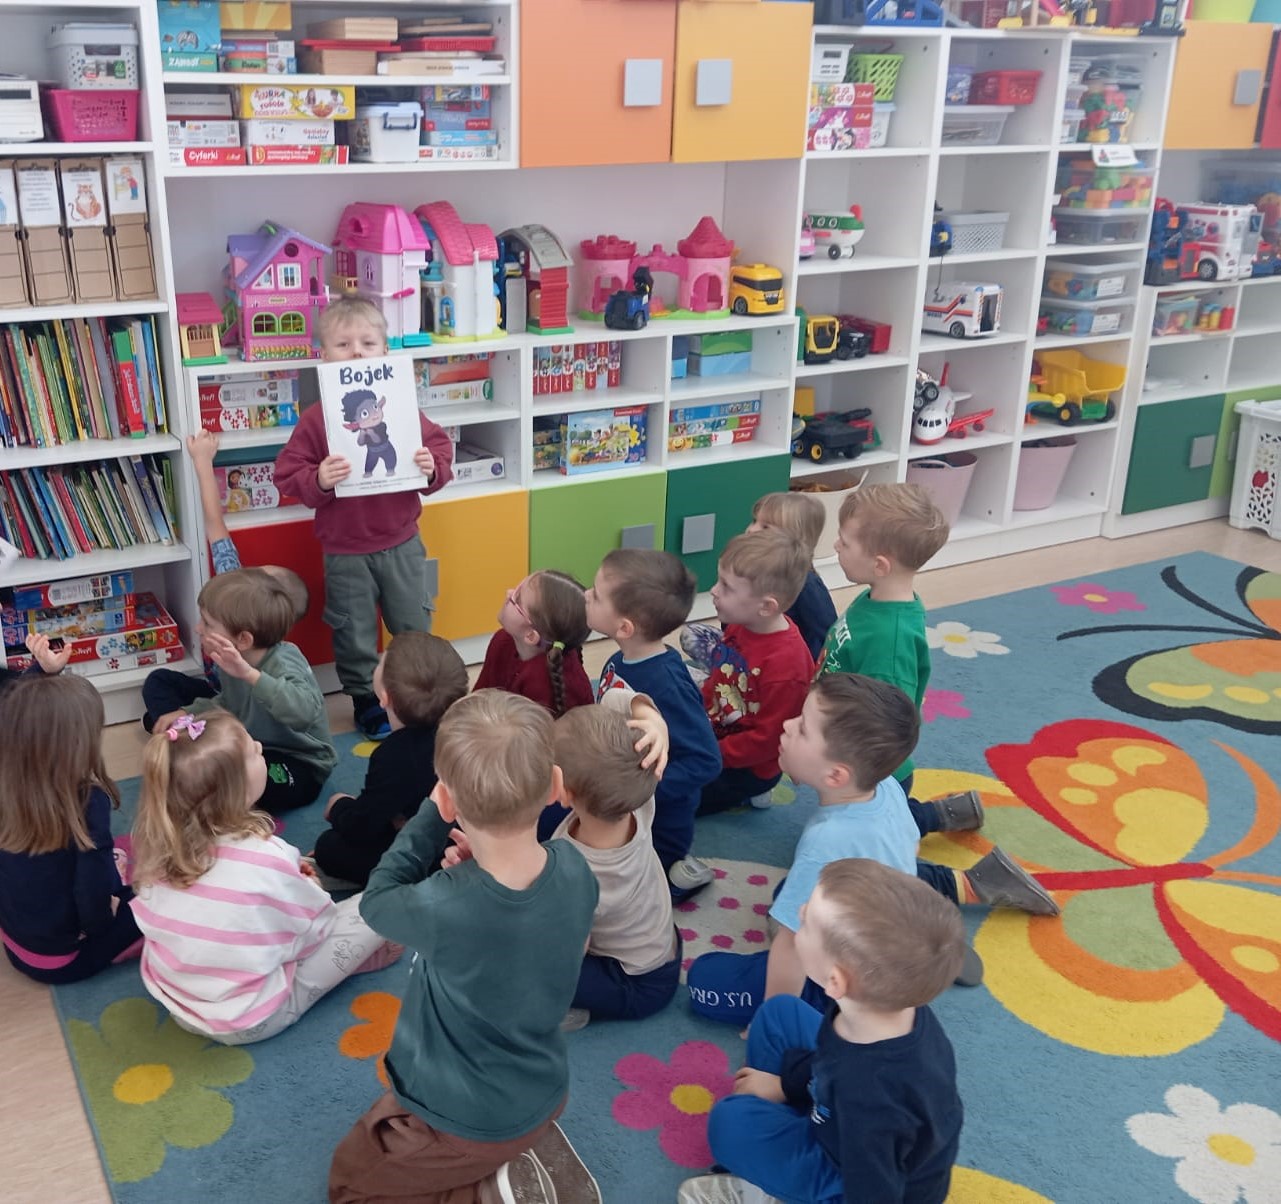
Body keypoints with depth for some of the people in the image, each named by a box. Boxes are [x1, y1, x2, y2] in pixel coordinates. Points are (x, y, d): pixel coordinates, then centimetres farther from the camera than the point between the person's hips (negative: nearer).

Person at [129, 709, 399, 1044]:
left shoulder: (157, 841, -13)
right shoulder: (265, 859, -28)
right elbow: (314, 924, -12)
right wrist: (302, 884, 12)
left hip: (173, 999, 6)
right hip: (251, 1021, -6)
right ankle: (367, 949, 24)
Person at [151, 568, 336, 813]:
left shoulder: (282, 664, -30)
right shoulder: (233, 658, -7)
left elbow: (304, 712, -52)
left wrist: (250, 674, -59)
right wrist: (187, 713, 1)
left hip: (298, 768, -7)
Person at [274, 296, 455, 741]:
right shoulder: (316, 417, -11)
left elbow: (440, 448, 2)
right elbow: (288, 474, -10)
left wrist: (432, 469, -19)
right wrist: (318, 481, -30)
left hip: (401, 542, 2)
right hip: (345, 549, -2)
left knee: (414, 626, 18)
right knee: (355, 636, 12)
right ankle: (365, 700, 33)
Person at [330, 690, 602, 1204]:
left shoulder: (442, 909, -37)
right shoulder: (574, 868, -21)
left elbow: (377, 900, -13)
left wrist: (430, 814, -12)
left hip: (464, 1123, -6)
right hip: (544, 1094, 6)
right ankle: (534, 1151, 14)